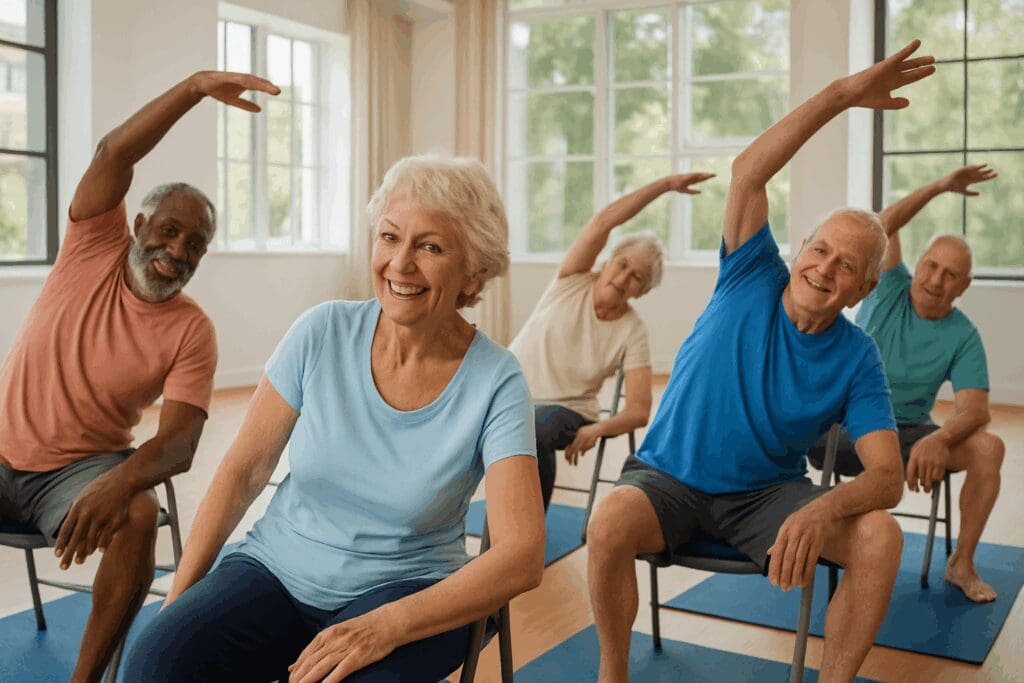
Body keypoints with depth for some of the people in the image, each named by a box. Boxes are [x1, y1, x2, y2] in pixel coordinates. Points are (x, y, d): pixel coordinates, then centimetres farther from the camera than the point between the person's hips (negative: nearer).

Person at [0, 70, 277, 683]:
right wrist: (196, 87, -21)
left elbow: (181, 441, -20)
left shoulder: (192, 331, -8)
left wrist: (122, 481, -40)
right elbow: (114, 154, -16)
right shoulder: (95, 250, -2)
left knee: (137, 516, -31)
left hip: (82, 467, -2)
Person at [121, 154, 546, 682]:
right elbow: (243, 470, 1)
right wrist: (177, 599, -4)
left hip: (404, 591, -1)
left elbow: (521, 557, -19)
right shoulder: (322, 333, -6)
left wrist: (387, 625, -30)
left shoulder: (495, 381, -13)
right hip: (276, 568, 2)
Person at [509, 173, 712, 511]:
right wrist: (666, 183, -15)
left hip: (567, 411, -1)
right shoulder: (572, 283, -2)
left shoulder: (633, 332, -4)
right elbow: (603, 221, -15)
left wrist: (598, 429, -30)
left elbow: (639, 410, -9)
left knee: (534, 433, -36)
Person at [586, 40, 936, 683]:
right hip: (669, 477, -1)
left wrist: (823, 510, -38)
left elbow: (888, 476, -15)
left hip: (769, 492, 1)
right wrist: (841, 94, -26)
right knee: (609, 526, -33)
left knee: (880, 537, -24)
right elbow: (747, 173, -19)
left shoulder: (857, 358, -6)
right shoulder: (752, 281, -6)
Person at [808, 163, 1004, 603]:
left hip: (907, 432, 0)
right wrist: (941, 186, -13)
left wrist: (939, 439, -38)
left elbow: (974, 410, -17)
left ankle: (962, 564, -7)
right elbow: (884, 225, -11)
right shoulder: (891, 289, -1)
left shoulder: (963, 337, -5)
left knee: (988, 447, -25)